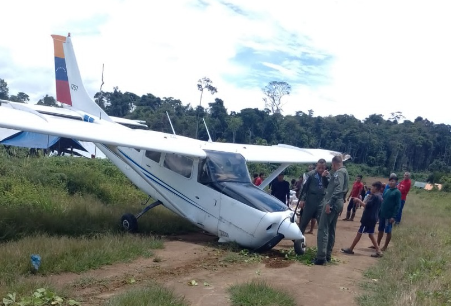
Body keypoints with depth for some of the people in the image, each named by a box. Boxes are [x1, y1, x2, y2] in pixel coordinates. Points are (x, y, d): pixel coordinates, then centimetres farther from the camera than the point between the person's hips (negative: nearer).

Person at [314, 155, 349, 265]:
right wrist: (326, 177, 16)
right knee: (331, 230, 14)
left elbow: (338, 189, -25)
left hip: (332, 203, -11)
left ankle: (321, 257, -16)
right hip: (338, 204, 11)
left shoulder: (339, 172, -11)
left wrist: (329, 203, -28)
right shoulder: (343, 172, 21)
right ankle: (328, 255, 20)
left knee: (323, 229, -12)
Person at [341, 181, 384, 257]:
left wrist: (359, 200, -11)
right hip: (373, 218, 9)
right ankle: (378, 251, 10)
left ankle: (350, 249, 7)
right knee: (371, 234, 13)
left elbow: (366, 205, -21)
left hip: (368, 218, -9)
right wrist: (361, 202, 11)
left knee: (359, 233, -1)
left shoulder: (374, 196, -16)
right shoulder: (379, 197, 13)